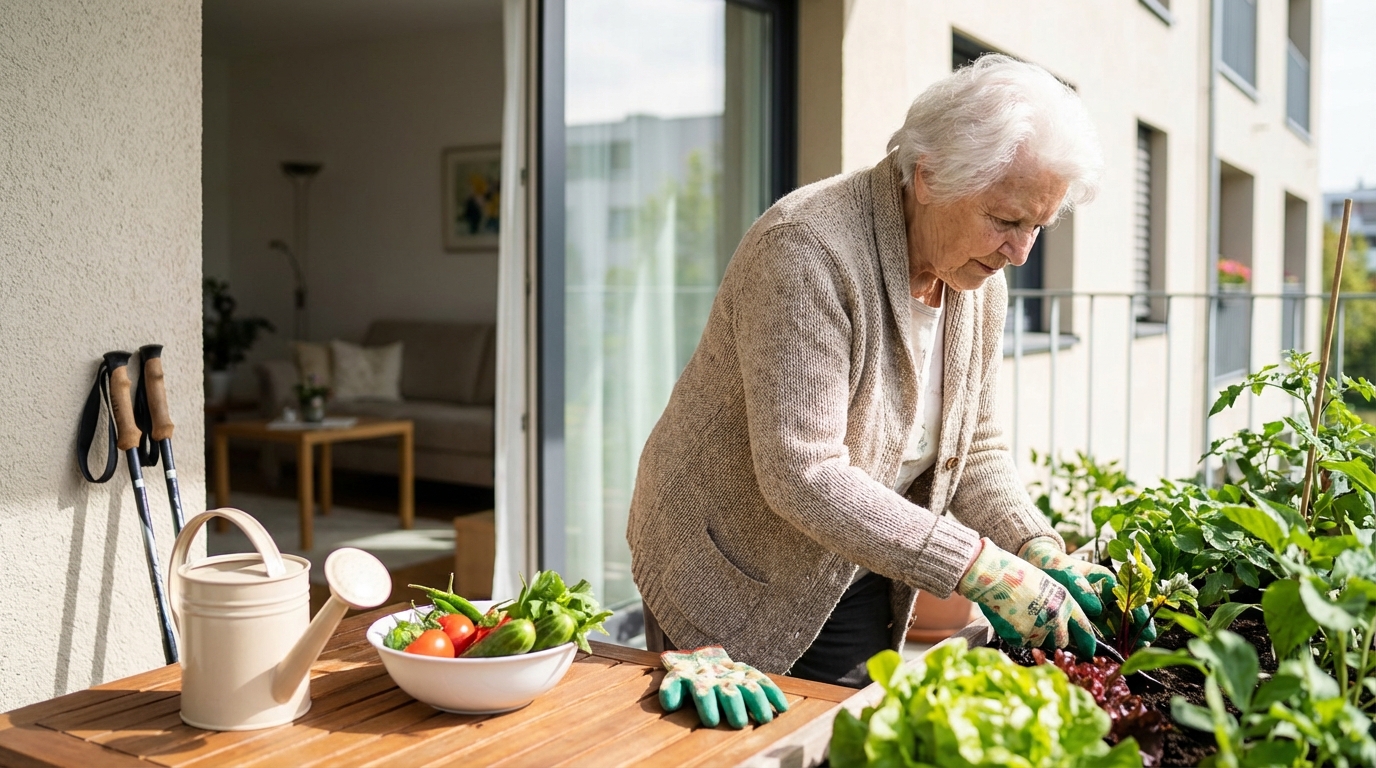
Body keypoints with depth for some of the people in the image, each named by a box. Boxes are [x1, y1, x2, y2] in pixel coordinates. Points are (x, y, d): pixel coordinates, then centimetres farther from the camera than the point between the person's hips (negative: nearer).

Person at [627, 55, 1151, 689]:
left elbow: (976, 447, 5)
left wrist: (1040, 552, -13)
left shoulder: (980, 280, -2)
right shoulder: (809, 249, -27)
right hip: (731, 584, -6)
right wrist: (979, 568, -31)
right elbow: (803, 475, -32)